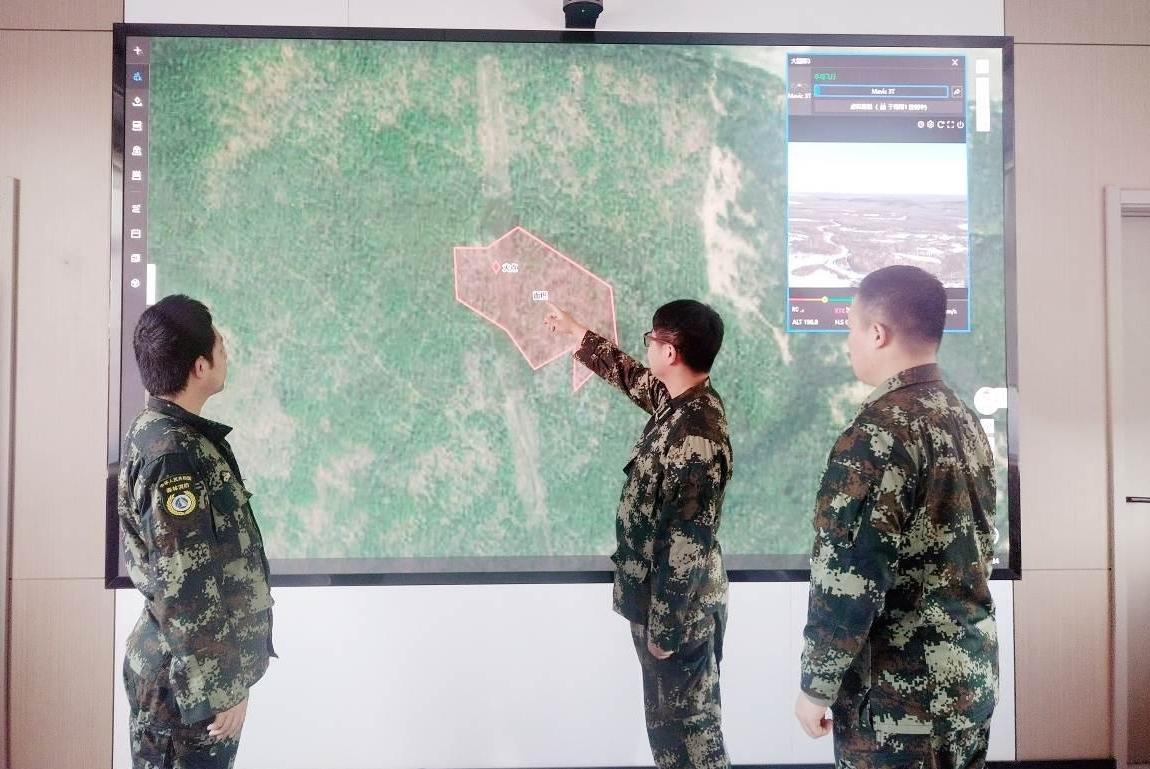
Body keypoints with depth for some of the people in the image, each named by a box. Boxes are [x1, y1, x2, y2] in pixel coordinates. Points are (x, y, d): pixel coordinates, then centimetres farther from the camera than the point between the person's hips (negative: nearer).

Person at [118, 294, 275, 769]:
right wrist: (218, 688, -19)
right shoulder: (175, 454, -24)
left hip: (177, 663, 9)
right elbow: (186, 589, -25)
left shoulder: (161, 431, 7)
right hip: (187, 679, -9)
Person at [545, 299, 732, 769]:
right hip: (662, 598, 9)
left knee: (685, 725, 6)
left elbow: (686, 544, -26)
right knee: (672, 718, 21)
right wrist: (575, 332, 33)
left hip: (678, 609, -9)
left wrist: (664, 628, -20)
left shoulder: (696, 436, -28)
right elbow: (630, 376, 23)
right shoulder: (681, 400, 1)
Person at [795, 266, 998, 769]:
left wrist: (817, 687, -11)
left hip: (899, 694, -8)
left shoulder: (879, 433, -20)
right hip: (973, 676, 8)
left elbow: (849, 579, -22)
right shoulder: (967, 422, 7)